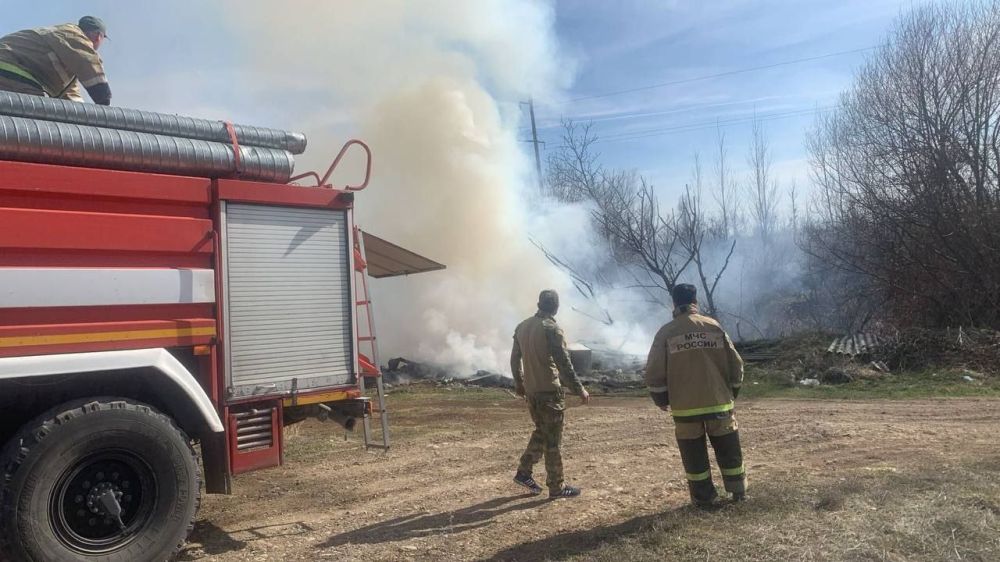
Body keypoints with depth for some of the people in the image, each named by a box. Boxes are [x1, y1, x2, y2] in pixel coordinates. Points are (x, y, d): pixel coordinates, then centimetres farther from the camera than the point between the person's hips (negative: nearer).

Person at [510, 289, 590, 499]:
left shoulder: (522, 327, 7)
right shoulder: (551, 328, -15)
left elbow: (515, 358, 15)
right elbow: (564, 363, -17)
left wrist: (519, 383, 28)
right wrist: (579, 389, -9)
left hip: (530, 391, 7)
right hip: (549, 391, -7)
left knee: (541, 432, 22)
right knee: (553, 440, 2)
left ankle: (523, 472, 21)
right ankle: (556, 487, 10)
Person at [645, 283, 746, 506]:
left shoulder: (666, 333, -4)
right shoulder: (715, 327, 1)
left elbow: (654, 372, -6)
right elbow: (736, 365, 4)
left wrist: (661, 399, 9)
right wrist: (731, 394, 17)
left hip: (685, 407, -2)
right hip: (719, 403, 2)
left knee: (694, 454, 10)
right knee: (728, 450, 16)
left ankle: (703, 497, 16)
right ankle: (738, 491, 26)